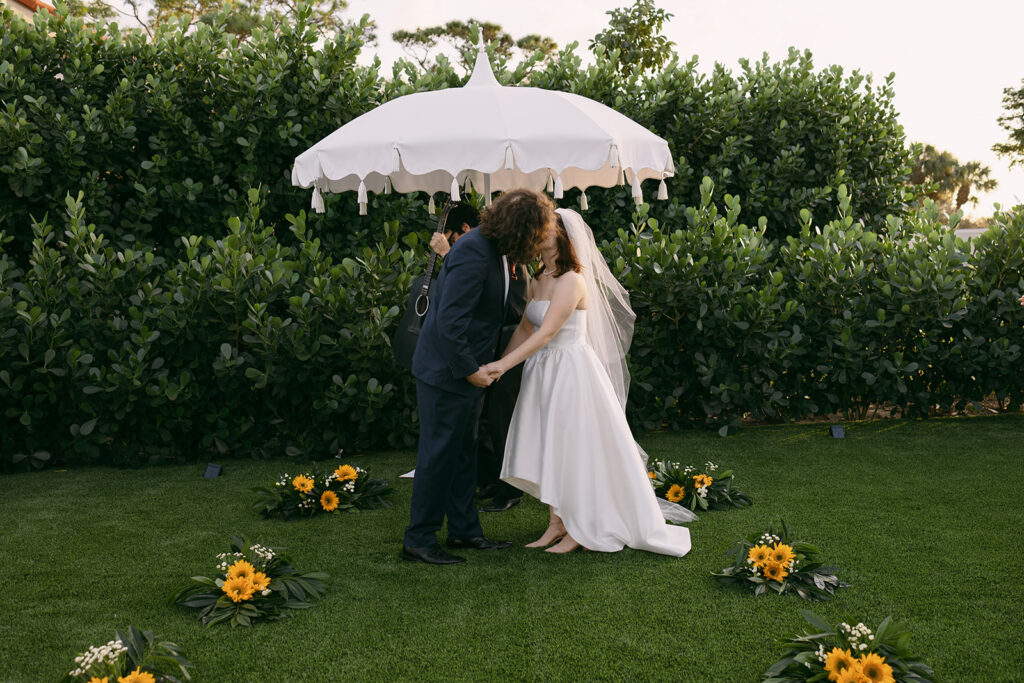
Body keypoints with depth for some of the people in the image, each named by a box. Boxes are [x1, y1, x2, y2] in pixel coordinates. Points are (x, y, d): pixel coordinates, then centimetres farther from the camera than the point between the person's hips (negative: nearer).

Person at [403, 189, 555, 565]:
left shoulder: (494, 249, 6)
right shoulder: (473, 253, -24)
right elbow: (449, 321, -27)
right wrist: (469, 369, -21)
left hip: (467, 369, 10)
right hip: (446, 371, -10)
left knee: (463, 452, 16)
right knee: (439, 454, -1)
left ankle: (465, 530, 28)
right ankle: (418, 540, 10)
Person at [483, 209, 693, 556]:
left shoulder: (572, 281, -17)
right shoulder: (539, 280, 9)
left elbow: (546, 333, -23)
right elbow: (525, 329, 12)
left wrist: (504, 364, -27)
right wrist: (496, 365, 5)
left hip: (571, 371, -8)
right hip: (542, 370, 8)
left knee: (574, 449, -1)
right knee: (549, 448, 10)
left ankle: (580, 529, 11)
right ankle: (556, 524, 19)